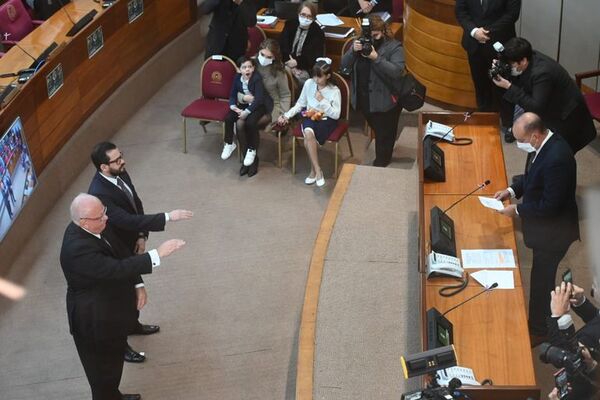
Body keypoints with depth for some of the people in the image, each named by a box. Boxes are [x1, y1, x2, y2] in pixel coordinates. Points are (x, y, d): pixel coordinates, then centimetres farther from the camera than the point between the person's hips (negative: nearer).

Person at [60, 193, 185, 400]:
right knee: (103, 368, 14)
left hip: (111, 309, 9)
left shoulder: (98, 226, -10)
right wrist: (158, 254, -41)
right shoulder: (77, 249, -36)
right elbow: (117, 269, -41)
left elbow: (122, 253, 3)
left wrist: (137, 283, -4)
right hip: (95, 320, -9)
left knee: (114, 359, 29)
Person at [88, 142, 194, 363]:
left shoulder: (121, 174, -9)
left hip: (131, 244, 8)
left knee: (132, 288, 28)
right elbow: (129, 220, -42)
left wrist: (141, 236, -8)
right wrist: (168, 217, -43)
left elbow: (137, 204, 3)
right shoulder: (99, 194, -37)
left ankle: (132, 324, 54)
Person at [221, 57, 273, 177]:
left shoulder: (257, 79, -22)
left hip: (259, 105, -5)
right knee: (228, 118, -14)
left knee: (250, 122, -31)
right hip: (244, 104, 6)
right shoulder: (237, 78, -6)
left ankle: (252, 150, -10)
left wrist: (246, 112, -32)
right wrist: (233, 106, -21)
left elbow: (259, 99, -28)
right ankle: (229, 143, 11)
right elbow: (232, 95, 1)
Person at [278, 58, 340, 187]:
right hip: (310, 117, 3)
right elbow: (300, 104, 10)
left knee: (309, 138, -33)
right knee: (308, 133, -34)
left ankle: (314, 170, -17)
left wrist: (323, 100, -18)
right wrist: (287, 115, -2)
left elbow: (336, 115, -11)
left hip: (326, 120, -3)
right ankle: (317, 170, -26)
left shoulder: (334, 91, -8)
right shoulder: (309, 84, 0)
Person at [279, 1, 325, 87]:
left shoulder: (318, 33, -3)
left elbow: (316, 57, -7)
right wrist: (290, 63, -16)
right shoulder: (290, 24, 6)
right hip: (287, 62, 2)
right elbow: (282, 45, -1)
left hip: (305, 68, -2)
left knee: (301, 77, -31)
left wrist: (297, 62, -16)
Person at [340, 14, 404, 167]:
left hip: (386, 100, -5)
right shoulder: (360, 43, 1)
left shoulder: (393, 47, -14)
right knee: (376, 129, 25)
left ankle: (381, 163, 30)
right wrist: (353, 51, -22)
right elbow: (344, 65, -4)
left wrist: (376, 58, -32)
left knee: (384, 134, 10)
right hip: (364, 99, 5)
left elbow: (397, 72, -26)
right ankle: (383, 157, 49)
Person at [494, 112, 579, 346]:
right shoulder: (547, 144, -4)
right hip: (545, 227, 9)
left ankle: (538, 331, 27)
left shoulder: (556, 159, -33)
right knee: (541, 278, 24)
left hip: (552, 233, -9)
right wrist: (512, 191, 2)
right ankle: (537, 322, 42)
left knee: (541, 282, 9)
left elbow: (549, 205, -28)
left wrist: (517, 210, -17)